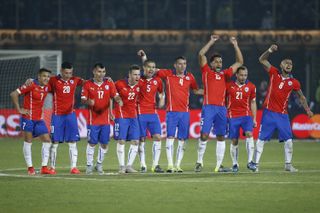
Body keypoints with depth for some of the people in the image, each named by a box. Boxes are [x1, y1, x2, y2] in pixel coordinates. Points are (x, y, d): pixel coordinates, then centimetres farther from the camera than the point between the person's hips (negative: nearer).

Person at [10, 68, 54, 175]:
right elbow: (13, 94, -15)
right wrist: (19, 109, -14)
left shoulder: (47, 87, 4)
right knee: (28, 142, 0)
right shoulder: (31, 85, -14)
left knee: (47, 140, 0)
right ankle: (30, 167, 7)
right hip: (28, 118, -6)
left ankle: (44, 167, 5)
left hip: (39, 119, 6)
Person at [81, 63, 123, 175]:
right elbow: (83, 99, -2)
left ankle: (99, 164, 22)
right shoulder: (88, 85, 0)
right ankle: (89, 165, 8)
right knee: (92, 143, -3)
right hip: (93, 119, -3)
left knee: (104, 143, 5)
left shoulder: (109, 84, 7)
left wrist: (119, 100, -22)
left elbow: (115, 96, 0)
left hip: (105, 119, 3)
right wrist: (88, 102, -24)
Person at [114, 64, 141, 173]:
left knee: (135, 141, 0)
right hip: (121, 116, -5)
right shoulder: (119, 84, -12)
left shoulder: (139, 85, 2)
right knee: (121, 141, -6)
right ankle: (121, 166, 0)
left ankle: (129, 166, 7)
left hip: (133, 116, 5)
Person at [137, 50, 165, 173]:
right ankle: (143, 165, 6)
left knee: (157, 137, -6)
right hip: (141, 113, -4)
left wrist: (162, 99, 6)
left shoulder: (157, 81, 8)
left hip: (153, 113, 4)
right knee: (142, 139, -1)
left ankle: (155, 164, -2)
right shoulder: (139, 80, -4)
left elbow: (161, 92, 23)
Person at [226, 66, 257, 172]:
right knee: (234, 141, 2)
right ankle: (235, 164, 15)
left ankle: (250, 161, -24)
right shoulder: (229, 85, 2)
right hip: (233, 116, 0)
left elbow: (253, 103, 13)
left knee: (249, 134, -22)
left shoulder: (251, 87, 5)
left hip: (246, 115, 0)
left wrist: (254, 119, 10)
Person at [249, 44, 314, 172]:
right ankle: (255, 163, 3)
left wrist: (307, 109, 5)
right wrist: (270, 51, -13)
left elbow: (301, 97, 15)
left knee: (288, 140, -2)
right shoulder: (274, 74, 2)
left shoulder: (294, 82, 5)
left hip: (282, 114, 2)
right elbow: (262, 60, 2)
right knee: (261, 139, -2)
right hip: (269, 112, -2)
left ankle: (288, 165, 10)